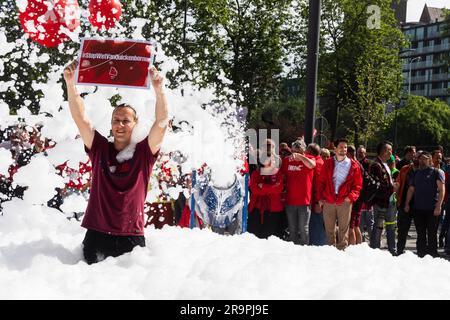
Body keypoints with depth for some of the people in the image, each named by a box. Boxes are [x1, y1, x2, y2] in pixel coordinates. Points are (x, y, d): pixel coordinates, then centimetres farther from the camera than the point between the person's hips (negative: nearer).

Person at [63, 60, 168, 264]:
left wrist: (159, 89, -22)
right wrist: (70, 85, -12)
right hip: (97, 234, 1)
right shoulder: (100, 149, 8)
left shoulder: (143, 152, 3)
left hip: (132, 237, -1)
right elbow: (80, 118, 0)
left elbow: (162, 122, -8)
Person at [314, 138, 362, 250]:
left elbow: (358, 184, 5)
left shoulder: (353, 165, 5)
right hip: (328, 202, 1)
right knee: (329, 229, 7)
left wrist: (351, 196, -9)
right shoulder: (328, 163, 9)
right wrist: (319, 199, 2)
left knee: (343, 229, 1)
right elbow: (321, 182, 9)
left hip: (345, 202, -1)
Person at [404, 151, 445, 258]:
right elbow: (411, 189, 19)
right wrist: (407, 204, 9)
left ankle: (433, 256, 5)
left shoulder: (437, 172, 2)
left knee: (432, 235, -1)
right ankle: (421, 256, 16)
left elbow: (442, 189, -6)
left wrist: (438, 205, -15)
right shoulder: (416, 174, 18)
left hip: (432, 209, -5)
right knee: (420, 235, 9)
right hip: (418, 209, 5)